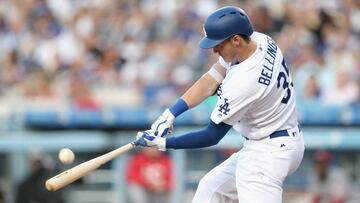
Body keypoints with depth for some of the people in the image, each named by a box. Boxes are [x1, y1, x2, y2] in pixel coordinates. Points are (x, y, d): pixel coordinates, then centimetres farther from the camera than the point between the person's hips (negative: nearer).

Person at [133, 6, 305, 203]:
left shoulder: (242, 82, -28)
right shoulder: (260, 40, -4)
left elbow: (212, 136, -17)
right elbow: (210, 82, 4)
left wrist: (162, 143, -11)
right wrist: (170, 114, -2)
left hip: (267, 153, -11)